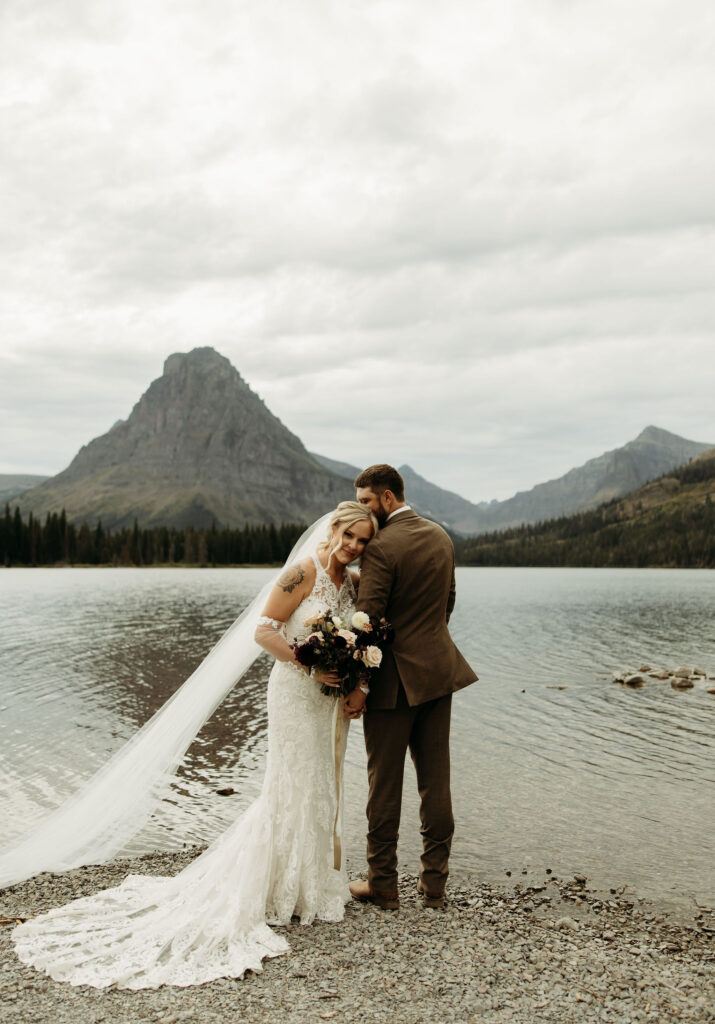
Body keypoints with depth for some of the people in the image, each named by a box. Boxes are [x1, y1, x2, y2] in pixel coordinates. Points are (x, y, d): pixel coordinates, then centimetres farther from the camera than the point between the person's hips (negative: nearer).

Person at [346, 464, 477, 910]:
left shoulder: (382, 547, -17)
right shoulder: (441, 537, 8)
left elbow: (367, 618, -19)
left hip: (394, 678, -7)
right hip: (438, 671, 7)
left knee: (385, 782, 5)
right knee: (435, 779, 10)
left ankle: (383, 883, 15)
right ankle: (435, 882, 18)